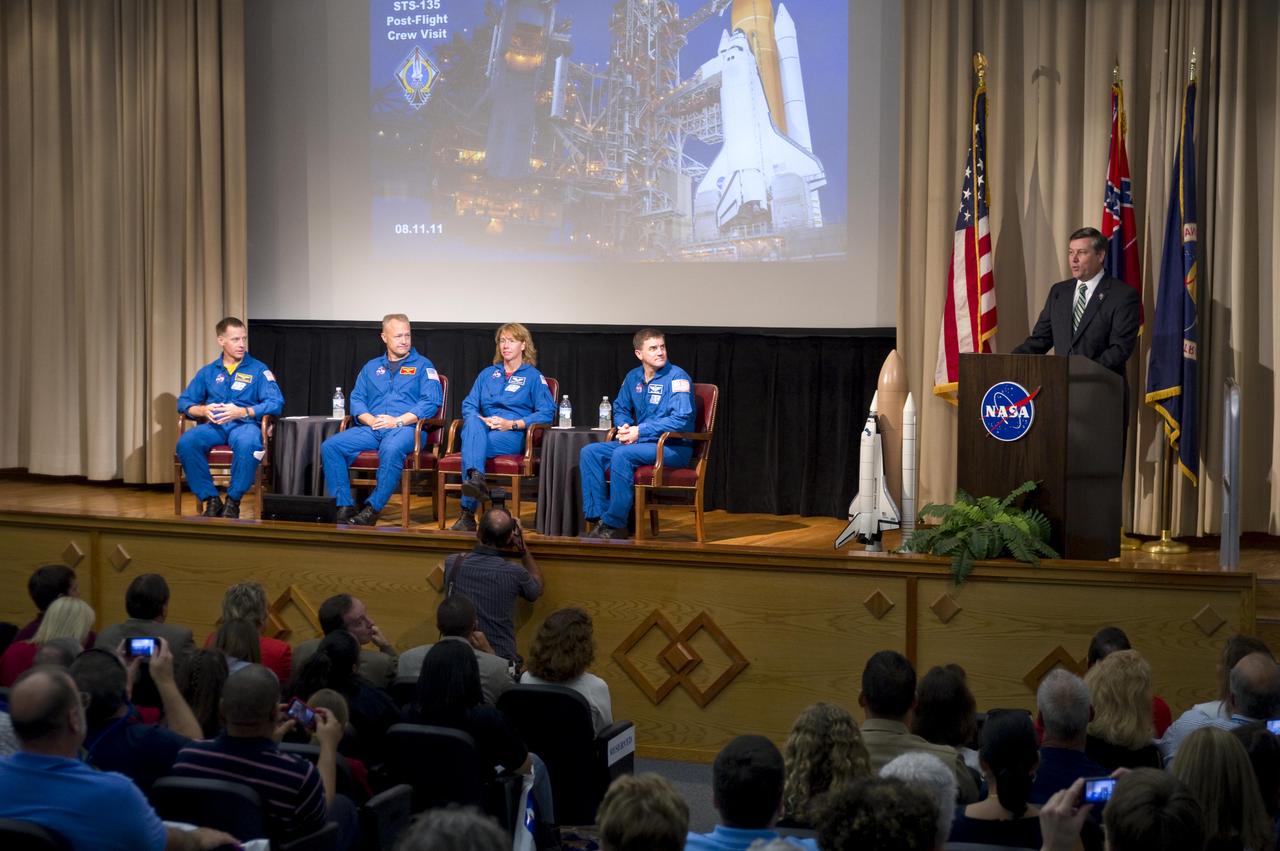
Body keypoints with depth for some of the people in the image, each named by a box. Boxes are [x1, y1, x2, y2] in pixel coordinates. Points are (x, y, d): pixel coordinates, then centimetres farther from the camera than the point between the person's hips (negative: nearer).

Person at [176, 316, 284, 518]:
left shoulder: (259, 370, 8)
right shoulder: (208, 371, 18)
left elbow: (276, 403, -5)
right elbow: (184, 402, 14)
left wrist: (241, 412, -16)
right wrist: (203, 410, -9)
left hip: (245, 424, -3)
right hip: (214, 425, 3)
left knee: (247, 443, -40)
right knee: (186, 442, -30)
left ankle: (233, 501, -20)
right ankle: (211, 500, -16)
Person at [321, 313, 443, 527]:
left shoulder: (422, 365, 11)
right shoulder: (371, 367, 24)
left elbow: (431, 401, -2)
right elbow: (356, 399, 17)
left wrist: (398, 421, -12)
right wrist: (371, 420, -5)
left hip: (406, 428, -4)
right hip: (371, 428, 5)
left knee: (391, 449, -40)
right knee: (330, 446, -20)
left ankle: (372, 509, -30)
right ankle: (344, 507, -20)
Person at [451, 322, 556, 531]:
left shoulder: (533, 376, 14)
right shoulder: (487, 374, 27)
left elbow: (547, 412, 1)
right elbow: (468, 405, 18)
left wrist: (513, 424, -11)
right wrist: (480, 420, -6)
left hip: (513, 434, -3)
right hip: (483, 427, 3)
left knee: (472, 445, -36)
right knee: (472, 423, -37)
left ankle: (468, 513, -46)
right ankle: (476, 478, -60)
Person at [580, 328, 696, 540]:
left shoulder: (677, 377, -11)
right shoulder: (633, 377, 10)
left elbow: (681, 419, -21)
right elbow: (620, 408, 26)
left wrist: (640, 432, -19)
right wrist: (623, 426, 0)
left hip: (675, 447, -7)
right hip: (640, 442, 7)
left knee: (622, 455, -32)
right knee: (589, 452, -9)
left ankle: (615, 526, -26)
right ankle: (598, 518, -14)